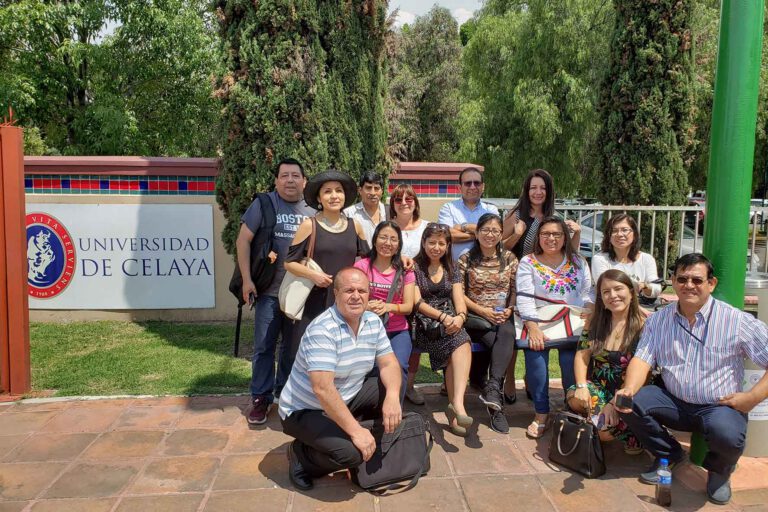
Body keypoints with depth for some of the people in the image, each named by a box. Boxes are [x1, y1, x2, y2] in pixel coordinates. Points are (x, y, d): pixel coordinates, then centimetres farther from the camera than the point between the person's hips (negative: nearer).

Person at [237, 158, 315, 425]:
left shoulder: (312, 211, 5)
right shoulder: (264, 204, -2)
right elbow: (243, 240, -3)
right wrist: (247, 279, -9)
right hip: (270, 291, -2)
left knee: (294, 346, 13)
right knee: (264, 347, 3)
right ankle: (261, 398, 16)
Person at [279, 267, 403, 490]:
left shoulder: (373, 322, -4)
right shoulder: (322, 330, -28)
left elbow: (388, 364, -3)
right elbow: (323, 388, -34)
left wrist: (392, 397, -25)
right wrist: (355, 431, -34)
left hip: (347, 399, 8)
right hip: (305, 410, -7)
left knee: (393, 384, -7)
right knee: (351, 451, -28)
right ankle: (300, 456, 1)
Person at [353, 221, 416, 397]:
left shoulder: (405, 270, 7)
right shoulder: (361, 266, 0)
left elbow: (408, 306, 1)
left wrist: (388, 307, -20)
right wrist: (366, 307, -24)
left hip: (398, 331, 2)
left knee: (398, 367, -26)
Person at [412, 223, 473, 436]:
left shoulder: (451, 270, 19)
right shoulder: (414, 267, 5)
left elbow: (459, 300, 8)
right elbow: (417, 303, -5)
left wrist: (460, 317, -15)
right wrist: (443, 317, -18)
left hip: (450, 323, 4)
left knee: (461, 344, -30)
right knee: (460, 344, -30)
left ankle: (456, 403, -37)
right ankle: (457, 404, -29)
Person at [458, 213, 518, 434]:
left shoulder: (510, 258, 12)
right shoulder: (466, 259, 5)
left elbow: (515, 290, 10)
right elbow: (459, 294, 0)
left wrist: (508, 310, -9)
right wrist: (483, 311, -10)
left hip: (503, 317, 2)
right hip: (476, 317, -2)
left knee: (506, 335, -34)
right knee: (502, 342, -30)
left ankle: (492, 389, -44)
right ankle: (496, 401, -28)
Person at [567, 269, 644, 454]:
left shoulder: (643, 326, -10)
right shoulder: (596, 322, 5)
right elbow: (582, 355, 1)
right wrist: (581, 386, -17)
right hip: (598, 388, 4)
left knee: (603, 429, -27)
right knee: (575, 399, -29)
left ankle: (633, 434, 5)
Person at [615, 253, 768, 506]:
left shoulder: (737, 321, -9)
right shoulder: (658, 320, 2)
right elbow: (642, 359, -7)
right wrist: (629, 389, -26)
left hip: (720, 405, -3)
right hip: (674, 402, 4)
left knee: (726, 434, -36)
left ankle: (719, 469, 6)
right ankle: (668, 454, 11)